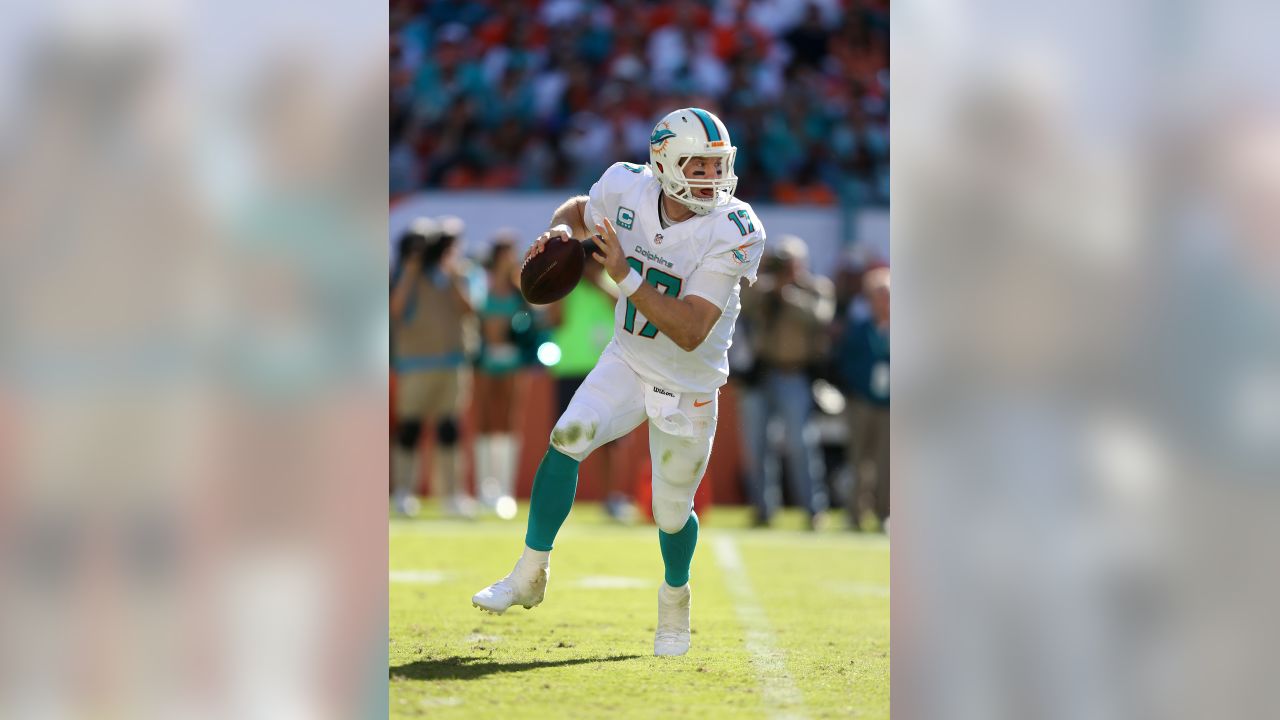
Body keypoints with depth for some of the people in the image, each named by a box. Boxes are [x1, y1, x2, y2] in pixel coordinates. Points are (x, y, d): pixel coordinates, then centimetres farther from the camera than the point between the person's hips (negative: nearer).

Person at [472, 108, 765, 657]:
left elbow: (689, 333, -30)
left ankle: (675, 600, 40)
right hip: (627, 363, 2)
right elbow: (581, 210, 12)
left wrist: (626, 276, -36)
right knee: (568, 437, -23)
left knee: (672, 513, 7)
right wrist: (560, 231, -11)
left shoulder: (730, 232, -25)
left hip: (688, 387, -2)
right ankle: (531, 573, -8)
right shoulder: (628, 190, -14)